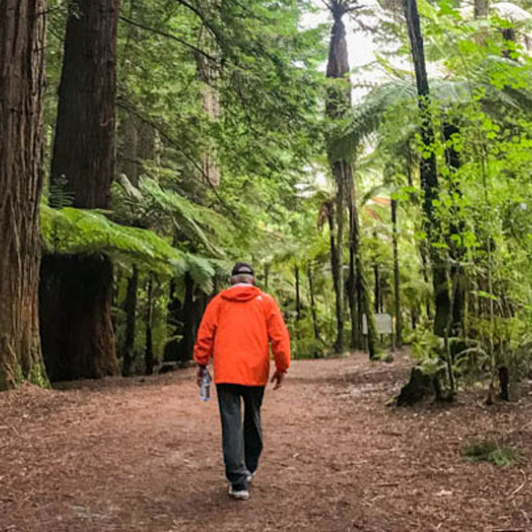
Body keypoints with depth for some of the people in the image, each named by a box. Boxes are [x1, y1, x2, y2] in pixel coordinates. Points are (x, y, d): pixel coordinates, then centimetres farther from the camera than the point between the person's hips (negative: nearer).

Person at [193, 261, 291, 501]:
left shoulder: (219, 301, 7)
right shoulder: (266, 301, 6)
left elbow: (204, 334, 4)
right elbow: (279, 336, 0)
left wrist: (201, 363, 12)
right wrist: (282, 368, 6)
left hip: (226, 371, -1)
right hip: (255, 372, 1)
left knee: (231, 423, -3)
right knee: (252, 420, 19)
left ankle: (238, 480, -10)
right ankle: (249, 468, 29)